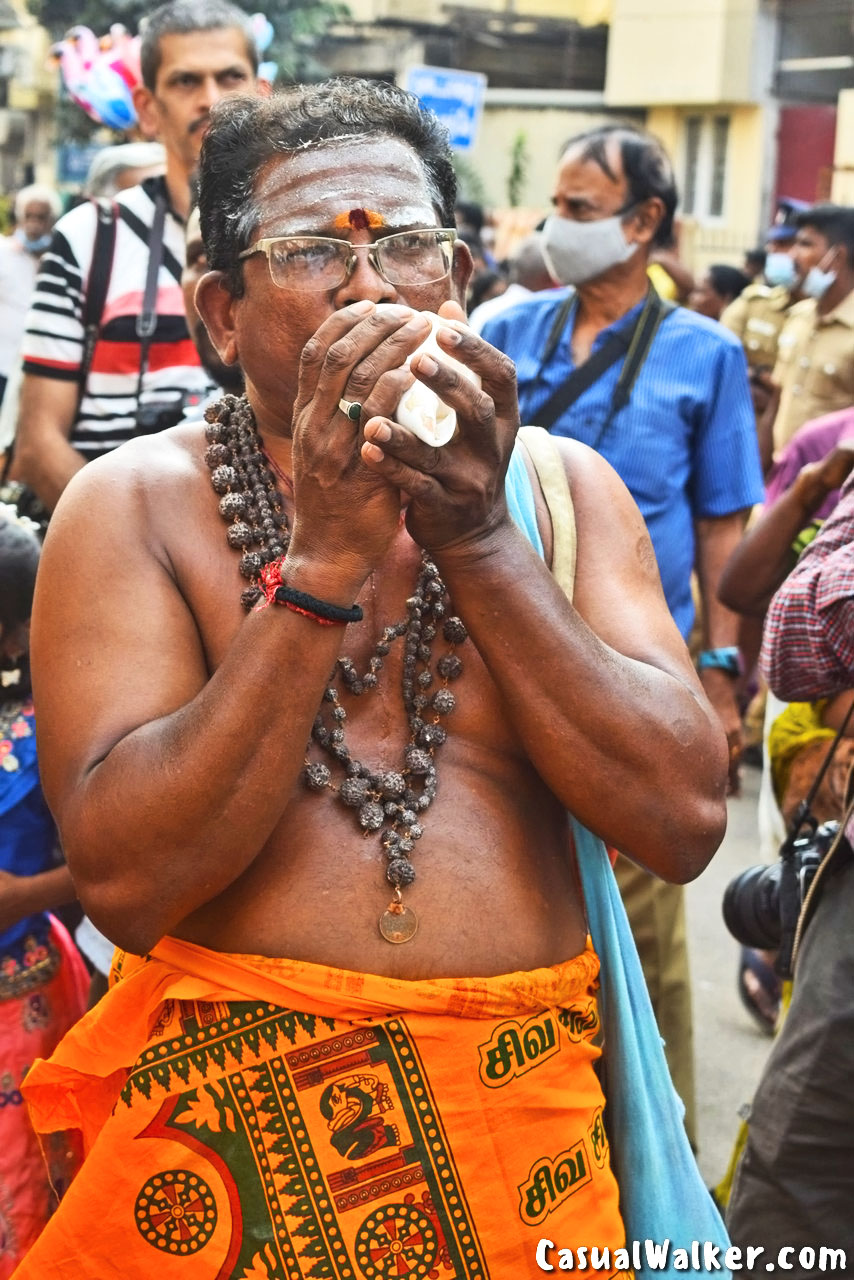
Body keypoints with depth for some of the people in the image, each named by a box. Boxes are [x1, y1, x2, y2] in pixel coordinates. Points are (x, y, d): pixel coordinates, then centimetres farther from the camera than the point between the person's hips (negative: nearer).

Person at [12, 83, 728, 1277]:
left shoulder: (562, 486, 1)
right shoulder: (134, 504, -6)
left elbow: (685, 817, -10)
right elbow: (126, 878, -17)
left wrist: (479, 540, -17)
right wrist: (322, 563, -22)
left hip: (522, 1123, 2)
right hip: (230, 1124, -2)